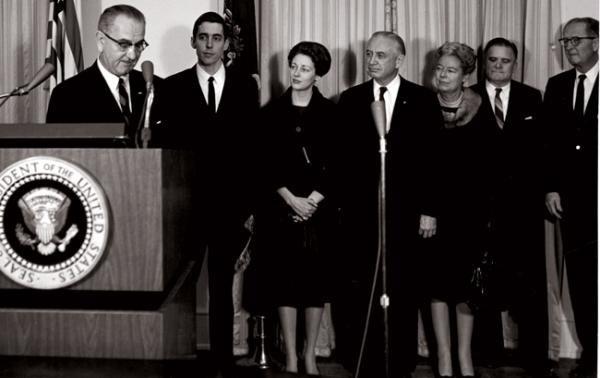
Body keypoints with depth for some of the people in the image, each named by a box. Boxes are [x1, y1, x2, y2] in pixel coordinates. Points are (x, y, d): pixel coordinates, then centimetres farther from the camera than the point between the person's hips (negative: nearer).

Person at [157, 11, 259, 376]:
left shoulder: (246, 86, 5)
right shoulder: (173, 87, 2)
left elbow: (253, 146, 4)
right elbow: (167, 147, -1)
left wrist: (251, 203, -1)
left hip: (230, 203, 1)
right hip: (186, 202, -1)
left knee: (222, 286, 10)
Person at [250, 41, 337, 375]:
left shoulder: (330, 113, 5)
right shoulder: (272, 112, 6)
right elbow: (265, 163, 2)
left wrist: (314, 199, -10)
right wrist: (291, 199, -10)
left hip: (319, 208, 0)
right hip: (281, 208, 0)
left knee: (316, 278, 1)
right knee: (285, 279, -1)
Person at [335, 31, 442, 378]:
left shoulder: (423, 100, 3)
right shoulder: (351, 99, 7)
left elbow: (433, 158, 1)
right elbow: (342, 156, 7)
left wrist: (429, 211, -3)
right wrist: (339, 203, 1)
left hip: (405, 210, -1)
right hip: (360, 210, 1)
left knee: (403, 292, 5)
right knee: (358, 292, 0)